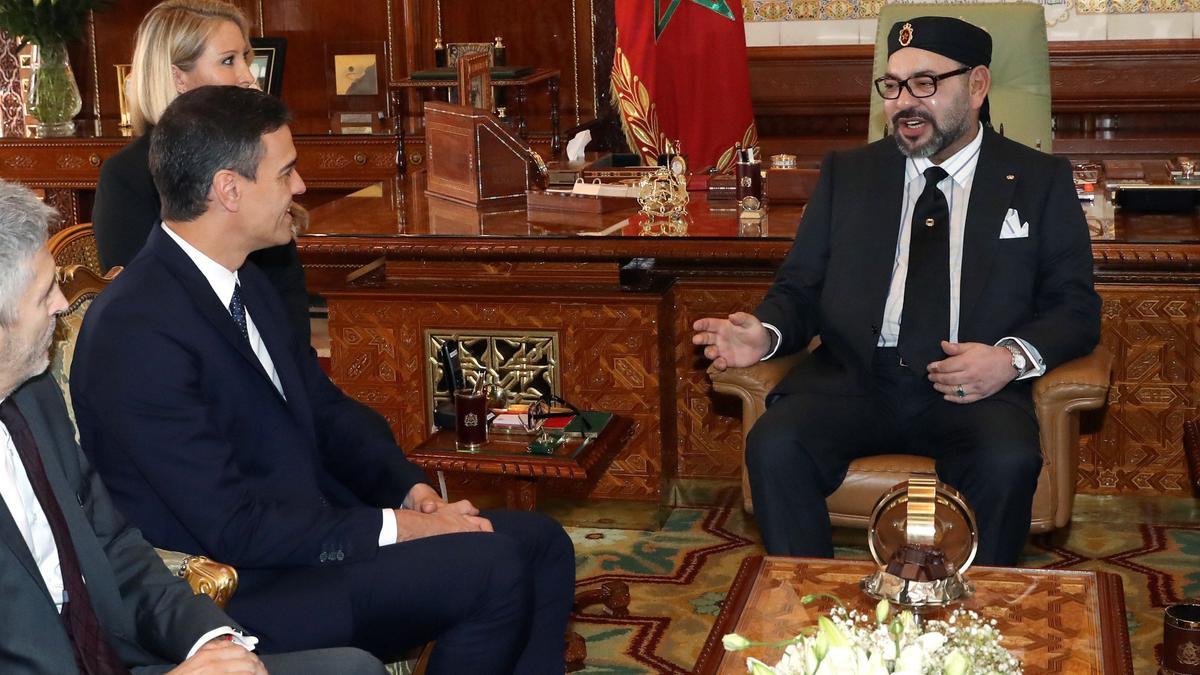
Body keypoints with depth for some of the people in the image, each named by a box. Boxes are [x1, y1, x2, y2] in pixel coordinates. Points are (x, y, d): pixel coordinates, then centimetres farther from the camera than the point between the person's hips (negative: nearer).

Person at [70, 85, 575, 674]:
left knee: (541, 543, 3)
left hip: (311, 523, 9)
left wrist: (411, 489, -1)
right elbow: (233, 527, -23)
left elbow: (326, 410, 16)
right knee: (490, 568, -23)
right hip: (243, 592, -9)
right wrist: (395, 528, -19)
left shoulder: (245, 284, 8)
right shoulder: (138, 329, -22)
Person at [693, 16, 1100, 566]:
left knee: (1007, 462, -33)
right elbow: (800, 286, 14)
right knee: (774, 445, -27)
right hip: (854, 379, 2)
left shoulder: (1040, 181, 11)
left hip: (975, 391, -1)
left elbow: (1076, 308, 7)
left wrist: (1013, 356, -15)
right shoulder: (847, 174, 17)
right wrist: (767, 334, -10)